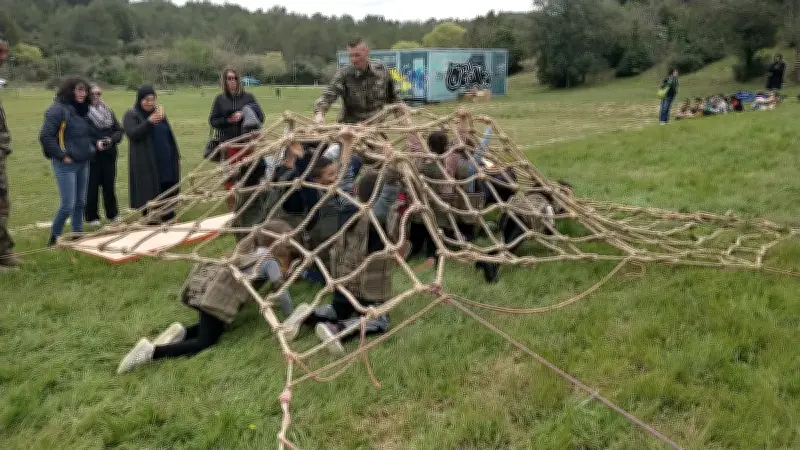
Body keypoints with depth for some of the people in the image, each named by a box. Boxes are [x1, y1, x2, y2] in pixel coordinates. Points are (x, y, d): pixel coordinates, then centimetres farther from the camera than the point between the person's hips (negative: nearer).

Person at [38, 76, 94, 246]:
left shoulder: (82, 110, 10)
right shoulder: (58, 109, -13)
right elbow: (45, 136, -17)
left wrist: (89, 149, 10)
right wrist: (62, 156, -15)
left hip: (83, 163, 7)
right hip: (66, 165, -7)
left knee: (80, 203, 12)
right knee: (68, 205, -7)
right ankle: (54, 238, 10)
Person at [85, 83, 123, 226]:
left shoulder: (107, 110, 11)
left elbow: (118, 130, 8)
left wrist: (112, 139, -10)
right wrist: (95, 143, -21)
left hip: (109, 155, 4)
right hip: (92, 155, -4)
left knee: (109, 185, 11)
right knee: (92, 186, 2)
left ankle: (113, 214, 23)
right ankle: (92, 217, 13)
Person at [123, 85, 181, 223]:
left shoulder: (158, 112, 15)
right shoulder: (131, 115, -2)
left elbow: (170, 136, 18)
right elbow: (132, 134, -20)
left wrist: (176, 156, 12)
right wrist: (149, 121, -30)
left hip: (166, 162, 5)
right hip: (146, 164, -5)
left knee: (169, 193, 7)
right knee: (149, 196, -3)